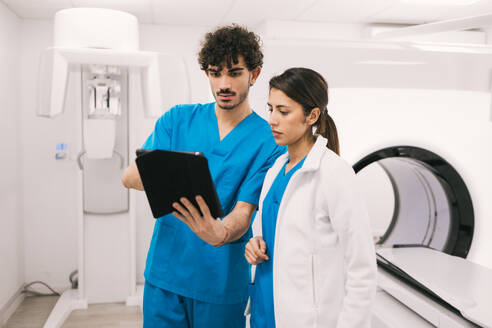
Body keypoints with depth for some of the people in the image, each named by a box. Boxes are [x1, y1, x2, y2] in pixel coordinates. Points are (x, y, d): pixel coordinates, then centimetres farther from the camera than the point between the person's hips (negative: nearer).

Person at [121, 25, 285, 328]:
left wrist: (220, 233, -35)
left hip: (222, 283, -2)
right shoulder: (179, 119, 3)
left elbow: (243, 213, -13)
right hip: (165, 272, 2)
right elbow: (130, 176, -4)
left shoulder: (269, 141, -6)